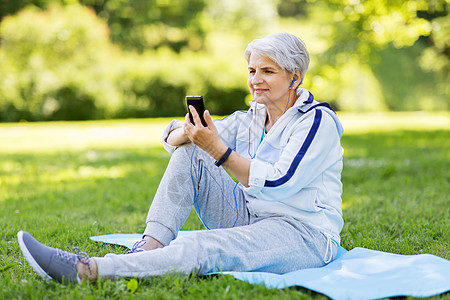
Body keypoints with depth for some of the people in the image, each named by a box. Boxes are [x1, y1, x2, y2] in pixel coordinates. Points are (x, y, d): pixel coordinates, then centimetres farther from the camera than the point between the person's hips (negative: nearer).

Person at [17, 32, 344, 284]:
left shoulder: (317, 121, -9)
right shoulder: (249, 120, 12)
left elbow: (276, 184, -23)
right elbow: (172, 139, 5)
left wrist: (218, 149, -29)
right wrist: (187, 130, -19)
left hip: (304, 234, -7)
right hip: (250, 218, 7)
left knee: (203, 248, -34)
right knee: (189, 152, -8)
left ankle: (85, 270, -42)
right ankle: (149, 248, -23)